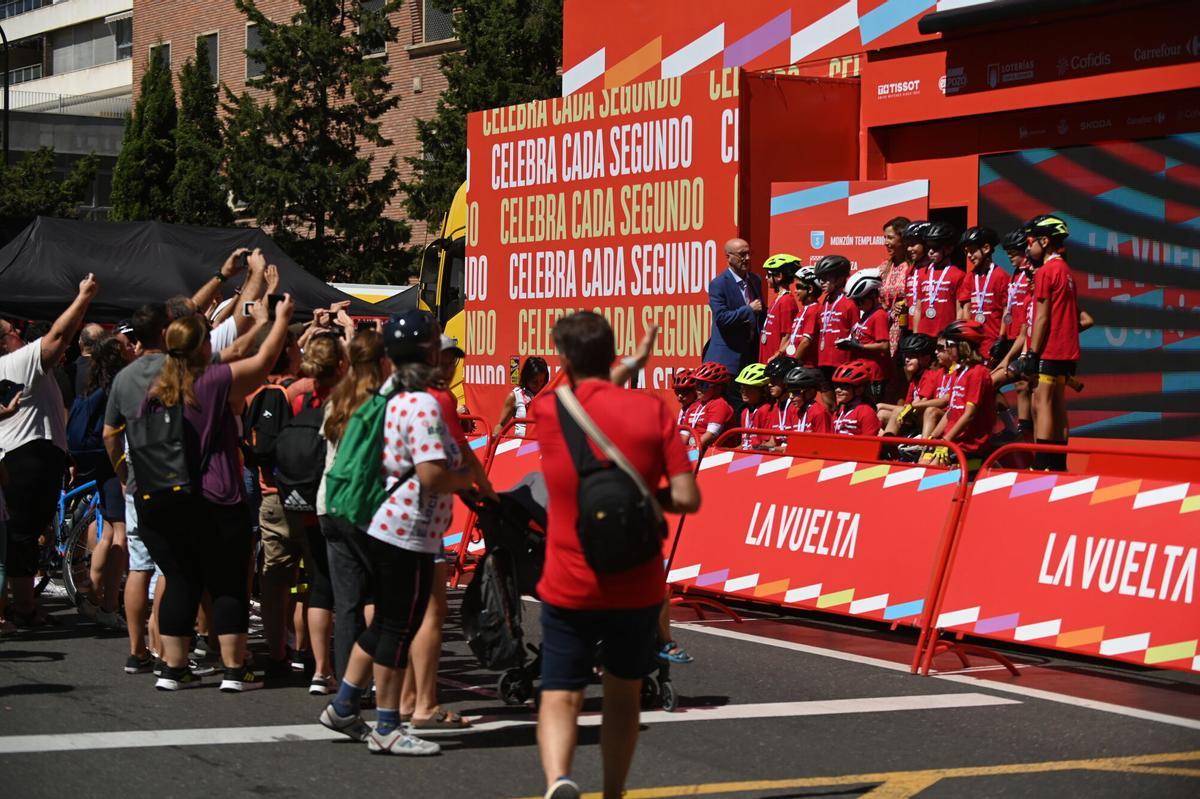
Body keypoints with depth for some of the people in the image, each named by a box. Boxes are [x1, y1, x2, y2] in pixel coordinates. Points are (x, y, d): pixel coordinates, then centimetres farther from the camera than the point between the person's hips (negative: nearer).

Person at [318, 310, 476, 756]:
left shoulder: (390, 396, 12)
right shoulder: (422, 405, -18)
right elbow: (433, 475, -25)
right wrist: (465, 479, -6)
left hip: (382, 526, 10)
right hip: (408, 534, -10)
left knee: (385, 623, 19)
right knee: (398, 629, -1)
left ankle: (343, 707, 24)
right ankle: (386, 730, 6)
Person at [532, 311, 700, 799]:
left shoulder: (548, 412, -5)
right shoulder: (652, 411, -7)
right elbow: (687, 498, -11)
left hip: (569, 587, -1)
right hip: (637, 586, 1)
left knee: (559, 697, 1)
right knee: (623, 696, 19)